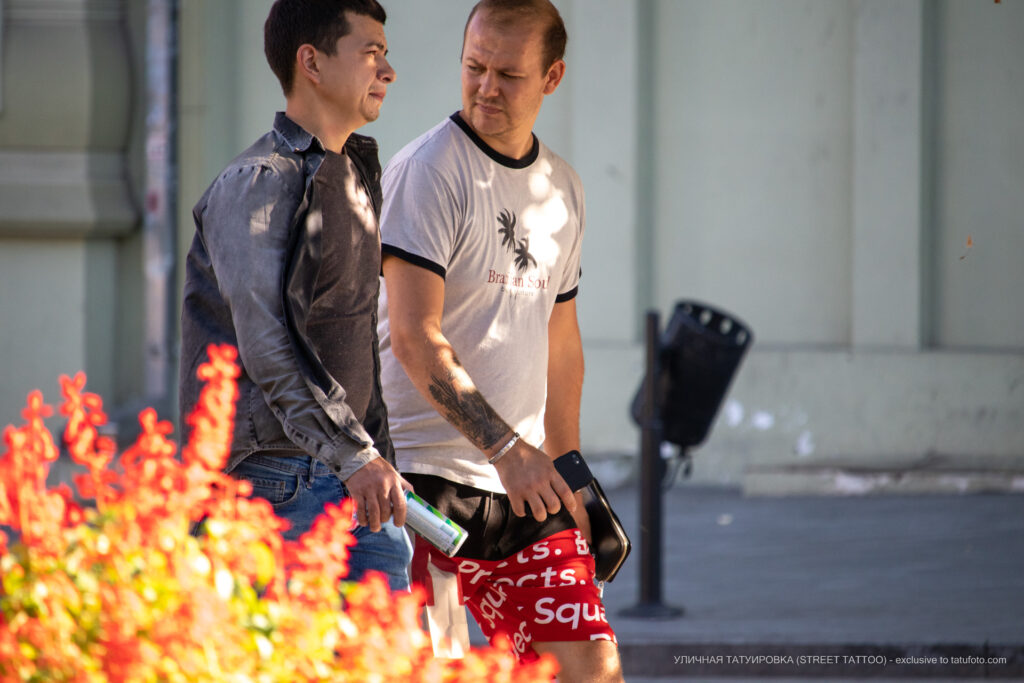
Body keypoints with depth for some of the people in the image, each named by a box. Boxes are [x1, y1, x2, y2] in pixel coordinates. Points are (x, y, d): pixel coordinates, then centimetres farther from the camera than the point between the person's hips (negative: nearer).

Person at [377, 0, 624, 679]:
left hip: (525, 480, 6)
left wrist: (567, 471, 24)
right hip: (426, 474, -6)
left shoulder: (563, 188, 14)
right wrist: (505, 447, -25)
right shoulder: (428, 170, -8)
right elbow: (413, 337, -17)